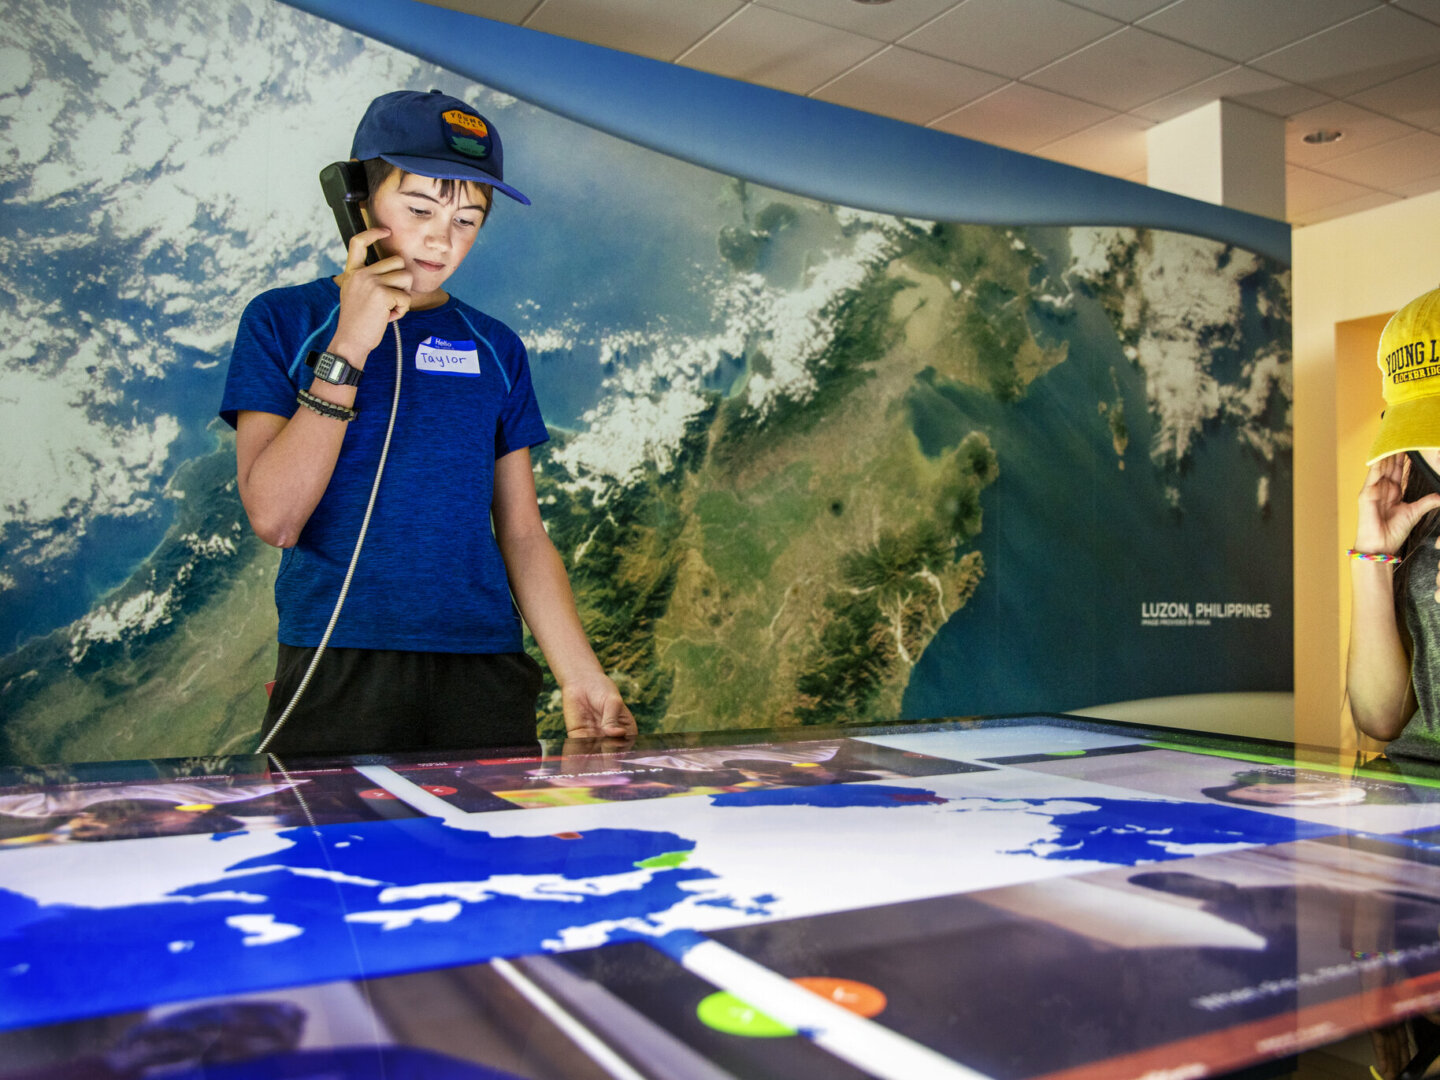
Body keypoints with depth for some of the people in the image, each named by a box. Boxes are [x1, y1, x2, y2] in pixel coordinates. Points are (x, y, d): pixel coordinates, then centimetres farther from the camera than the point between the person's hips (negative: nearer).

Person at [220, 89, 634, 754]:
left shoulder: (496, 349, 11)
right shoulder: (283, 319, 3)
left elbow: (522, 533, 9)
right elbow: (274, 517, -8)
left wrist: (581, 679, 0)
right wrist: (349, 349, -12)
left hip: (486, 673, 3)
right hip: (335, 675, -2)